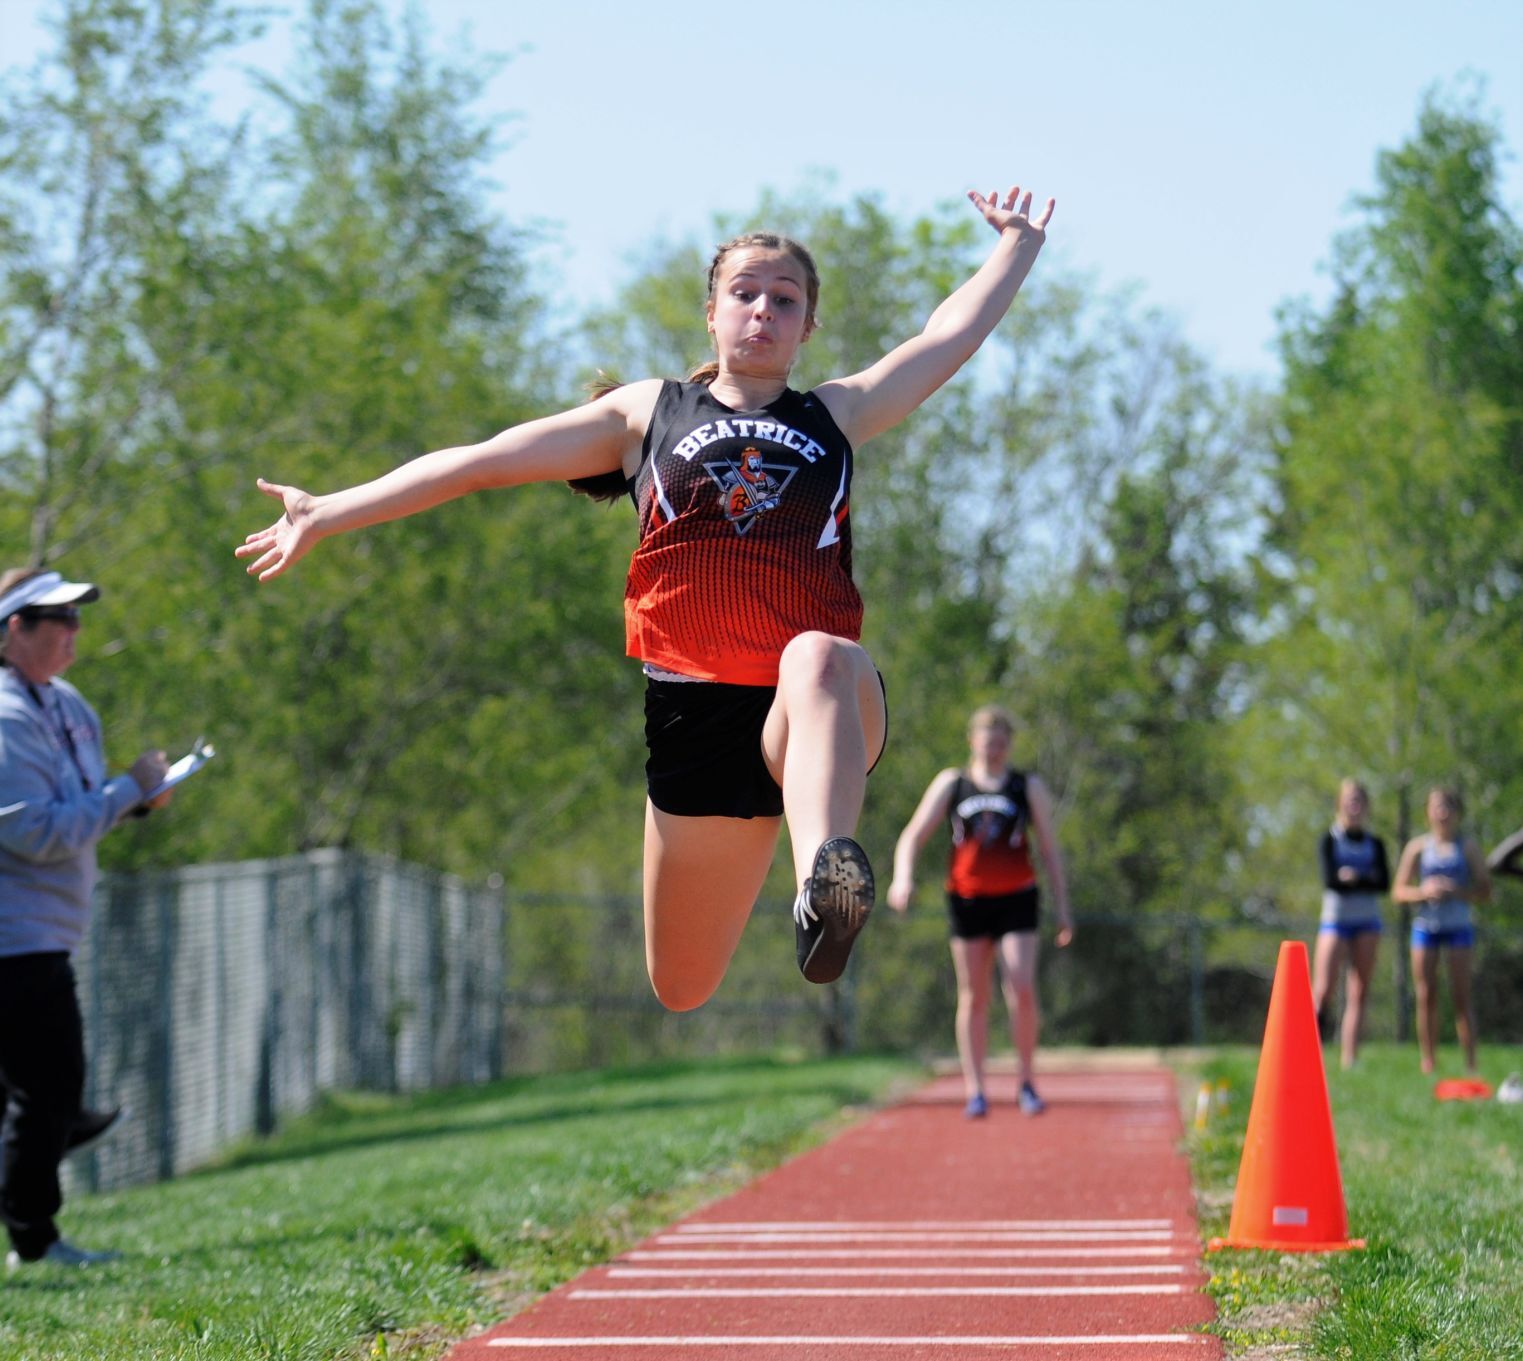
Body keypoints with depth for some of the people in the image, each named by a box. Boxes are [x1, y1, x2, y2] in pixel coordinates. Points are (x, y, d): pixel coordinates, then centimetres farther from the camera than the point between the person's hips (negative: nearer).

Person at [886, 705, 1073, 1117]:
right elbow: (912, 836, 7)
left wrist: (1063, 908, 8)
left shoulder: (1028, 787, 9)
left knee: (1022, 990, -13)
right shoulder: (951, 784, 9)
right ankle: (974, 1091, 5)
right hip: (967, 898, 1)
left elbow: (1049, 851, 13)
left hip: (1016, 899, -1)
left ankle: (1028, 1081, 1)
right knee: (973, 996, 2)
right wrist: (903, 876, -12)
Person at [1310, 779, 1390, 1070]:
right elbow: (1329, 880, -11)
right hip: (1335, 919, -3)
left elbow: (1385, 883, -2)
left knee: (1359, 994, -2)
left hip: (1367, 923, 3)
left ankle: (1349, 1060, -3)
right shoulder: (1330, 839, 2)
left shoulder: (1374, 844, 12)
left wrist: (1354, 877, -11)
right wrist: (1368, 878, -9)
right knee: (1323, 991, -13)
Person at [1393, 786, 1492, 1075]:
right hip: (1425, 926, 1)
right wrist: (1424, 891, -12)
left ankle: (1470, 1063, -4)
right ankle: (1427, 1064, 4)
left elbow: (1485, 893, 3)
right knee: (1426, 996, -1)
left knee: (1461, 995, -6)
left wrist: (1456, 891, -13)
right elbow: (1400, 891, 7)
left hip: (1458, 927, -1)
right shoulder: (1418, 847, 7)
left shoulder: (1467, 848, 4)